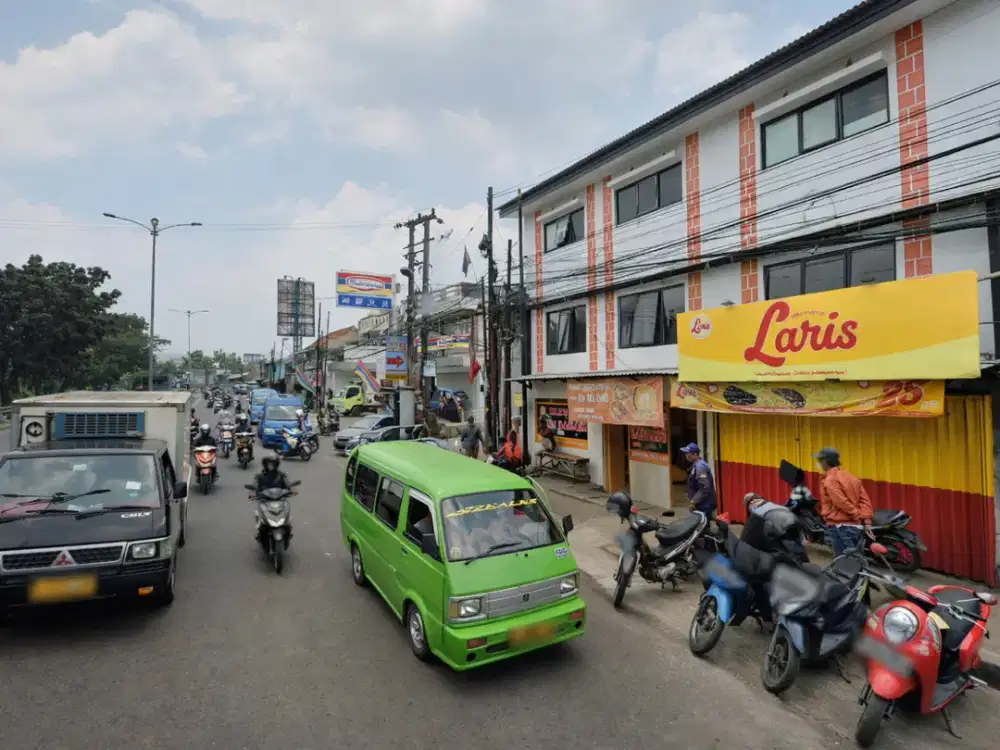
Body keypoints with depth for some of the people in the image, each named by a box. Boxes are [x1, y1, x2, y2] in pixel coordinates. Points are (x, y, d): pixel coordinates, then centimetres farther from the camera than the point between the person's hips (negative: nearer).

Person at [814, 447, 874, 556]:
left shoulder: (830, 480, -11)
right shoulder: (850, 476, 15)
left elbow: (842, 503, -20)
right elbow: (865, 499, 9)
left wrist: (858, 516, -9)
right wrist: (867, 520, 3)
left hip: (841, 527, -9)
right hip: (856, 526, 9)